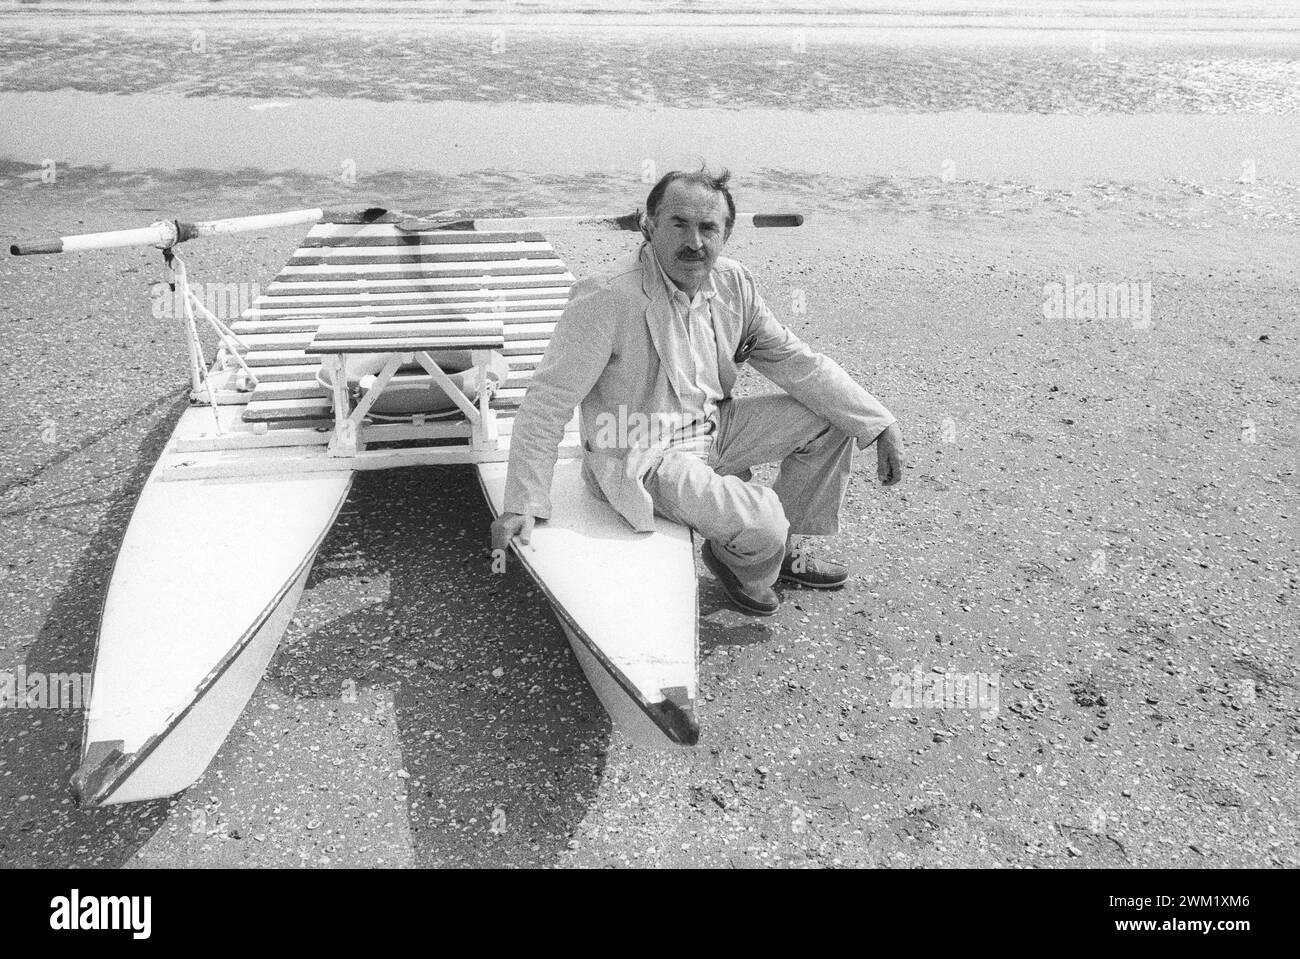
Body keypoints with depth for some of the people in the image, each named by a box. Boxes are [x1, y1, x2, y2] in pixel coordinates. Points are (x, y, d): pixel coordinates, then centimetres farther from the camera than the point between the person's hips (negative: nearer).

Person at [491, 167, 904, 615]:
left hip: (713, 429, 8)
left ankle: (787, 547, 20)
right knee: (762, 524, -27)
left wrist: (881, 425, -4)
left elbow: (795, 361, 3)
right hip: (644, 457, -7)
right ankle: (739, 566, 13)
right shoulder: (606, 300, -23)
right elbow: (548, 400, -19)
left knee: (830, 419, 2)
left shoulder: (733, 284, -2)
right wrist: (524, 503, -21)